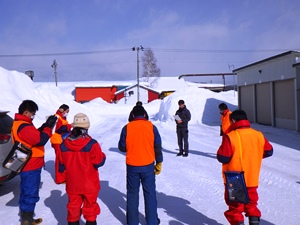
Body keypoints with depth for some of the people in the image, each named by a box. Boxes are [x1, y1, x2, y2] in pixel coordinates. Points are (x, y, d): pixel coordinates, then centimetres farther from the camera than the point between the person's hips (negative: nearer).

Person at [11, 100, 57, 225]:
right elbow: (40, 139, -29)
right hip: (31, 167, -11)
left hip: (27, 166, 11)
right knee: (30, 195, 0)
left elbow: (33, 136, 14)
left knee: (26, 194, 20)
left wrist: (45, 126, 1)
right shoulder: (24, 127, -23)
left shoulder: (19, 124, 11)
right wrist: (48, 127, -17)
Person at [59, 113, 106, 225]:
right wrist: (103, 156, 6)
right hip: (90, 184, -3)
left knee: (73, 207, 19)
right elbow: (99, 162, -13)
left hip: (72, 184, 3)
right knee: (90, 206, 14)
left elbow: (61, 164, 2)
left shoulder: (64, 144, -7)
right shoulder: (92, 144, -20)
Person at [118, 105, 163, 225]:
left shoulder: (127, 127, -6)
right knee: (150, 193, 11)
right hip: (148, 166, 0)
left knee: (132, 194, 13)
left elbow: (122, 147, 0)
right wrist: (159, 163, 8)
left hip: (132, 166, 0)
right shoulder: (151, 126, -4)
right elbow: (158, 146, -2)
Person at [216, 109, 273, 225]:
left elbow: (222, 157, -21)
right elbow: (268, 151, 11)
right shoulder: (258, 135, -2)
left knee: (235, 206, 11)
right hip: (252, 178, 5)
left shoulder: (230, 137, -20)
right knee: (251, 203, 23)